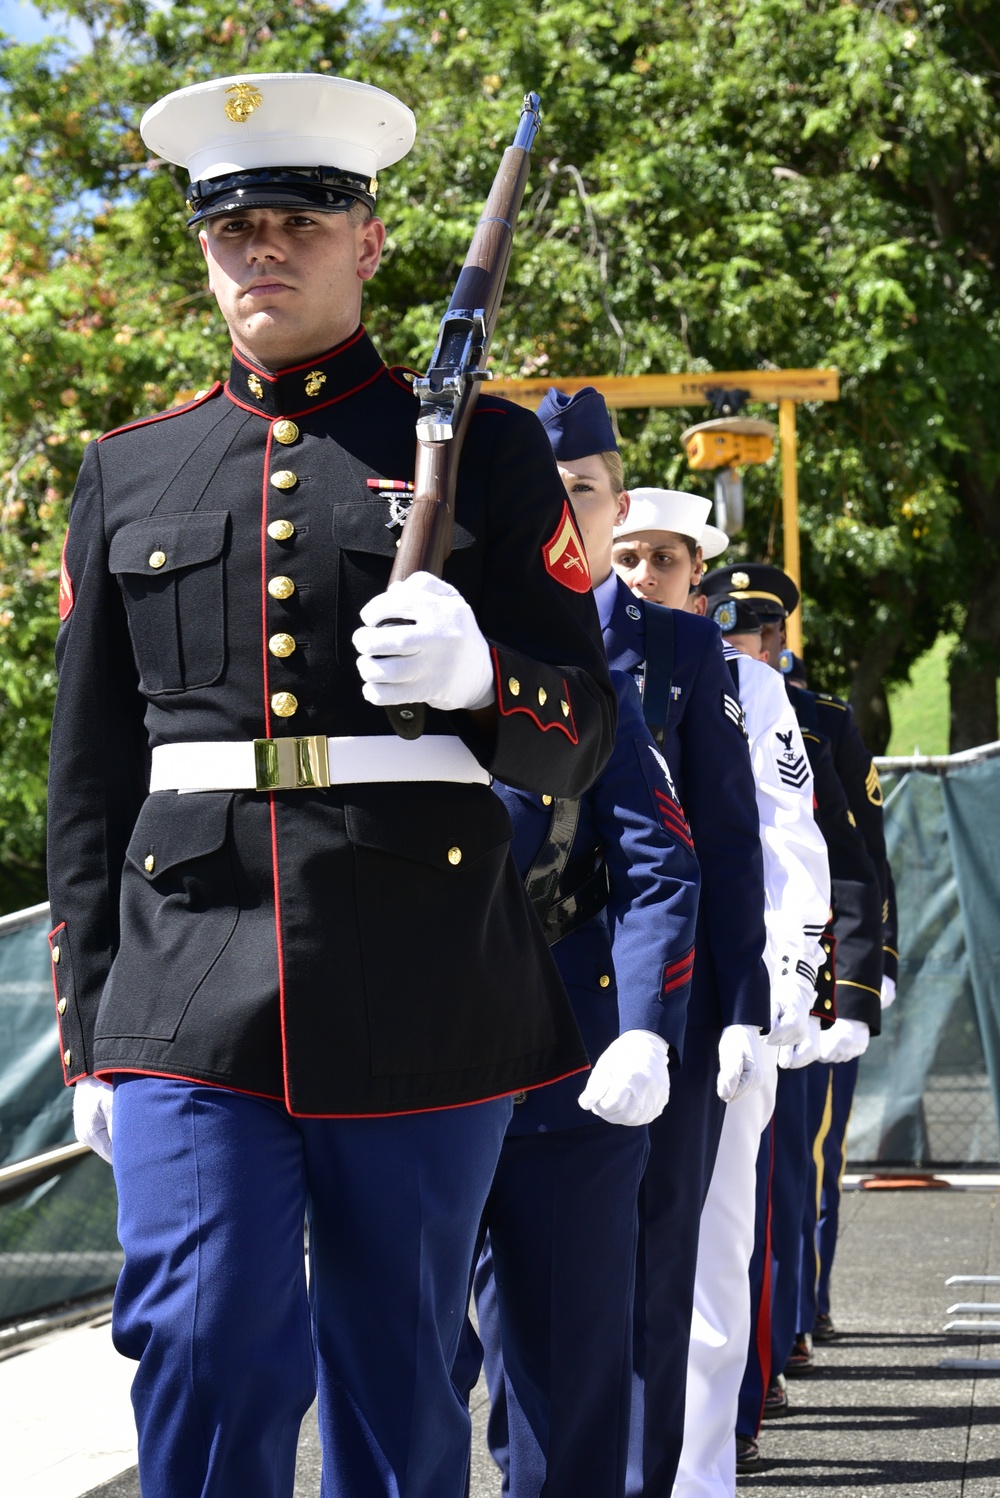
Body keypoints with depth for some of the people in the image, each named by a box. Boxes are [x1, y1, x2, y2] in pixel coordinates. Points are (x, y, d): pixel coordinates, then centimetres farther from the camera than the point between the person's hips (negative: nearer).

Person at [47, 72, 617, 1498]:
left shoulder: (484, 448, 7)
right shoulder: (130, 471, 14)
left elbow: (585, 735, 4)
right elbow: (91, 773, 15)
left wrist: (478, 675, -19)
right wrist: (90, 1028, 11)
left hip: (424, 990, -1)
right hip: (193, 991, 1)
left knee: (399, 1375, 5)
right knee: (203, 1343, -10)